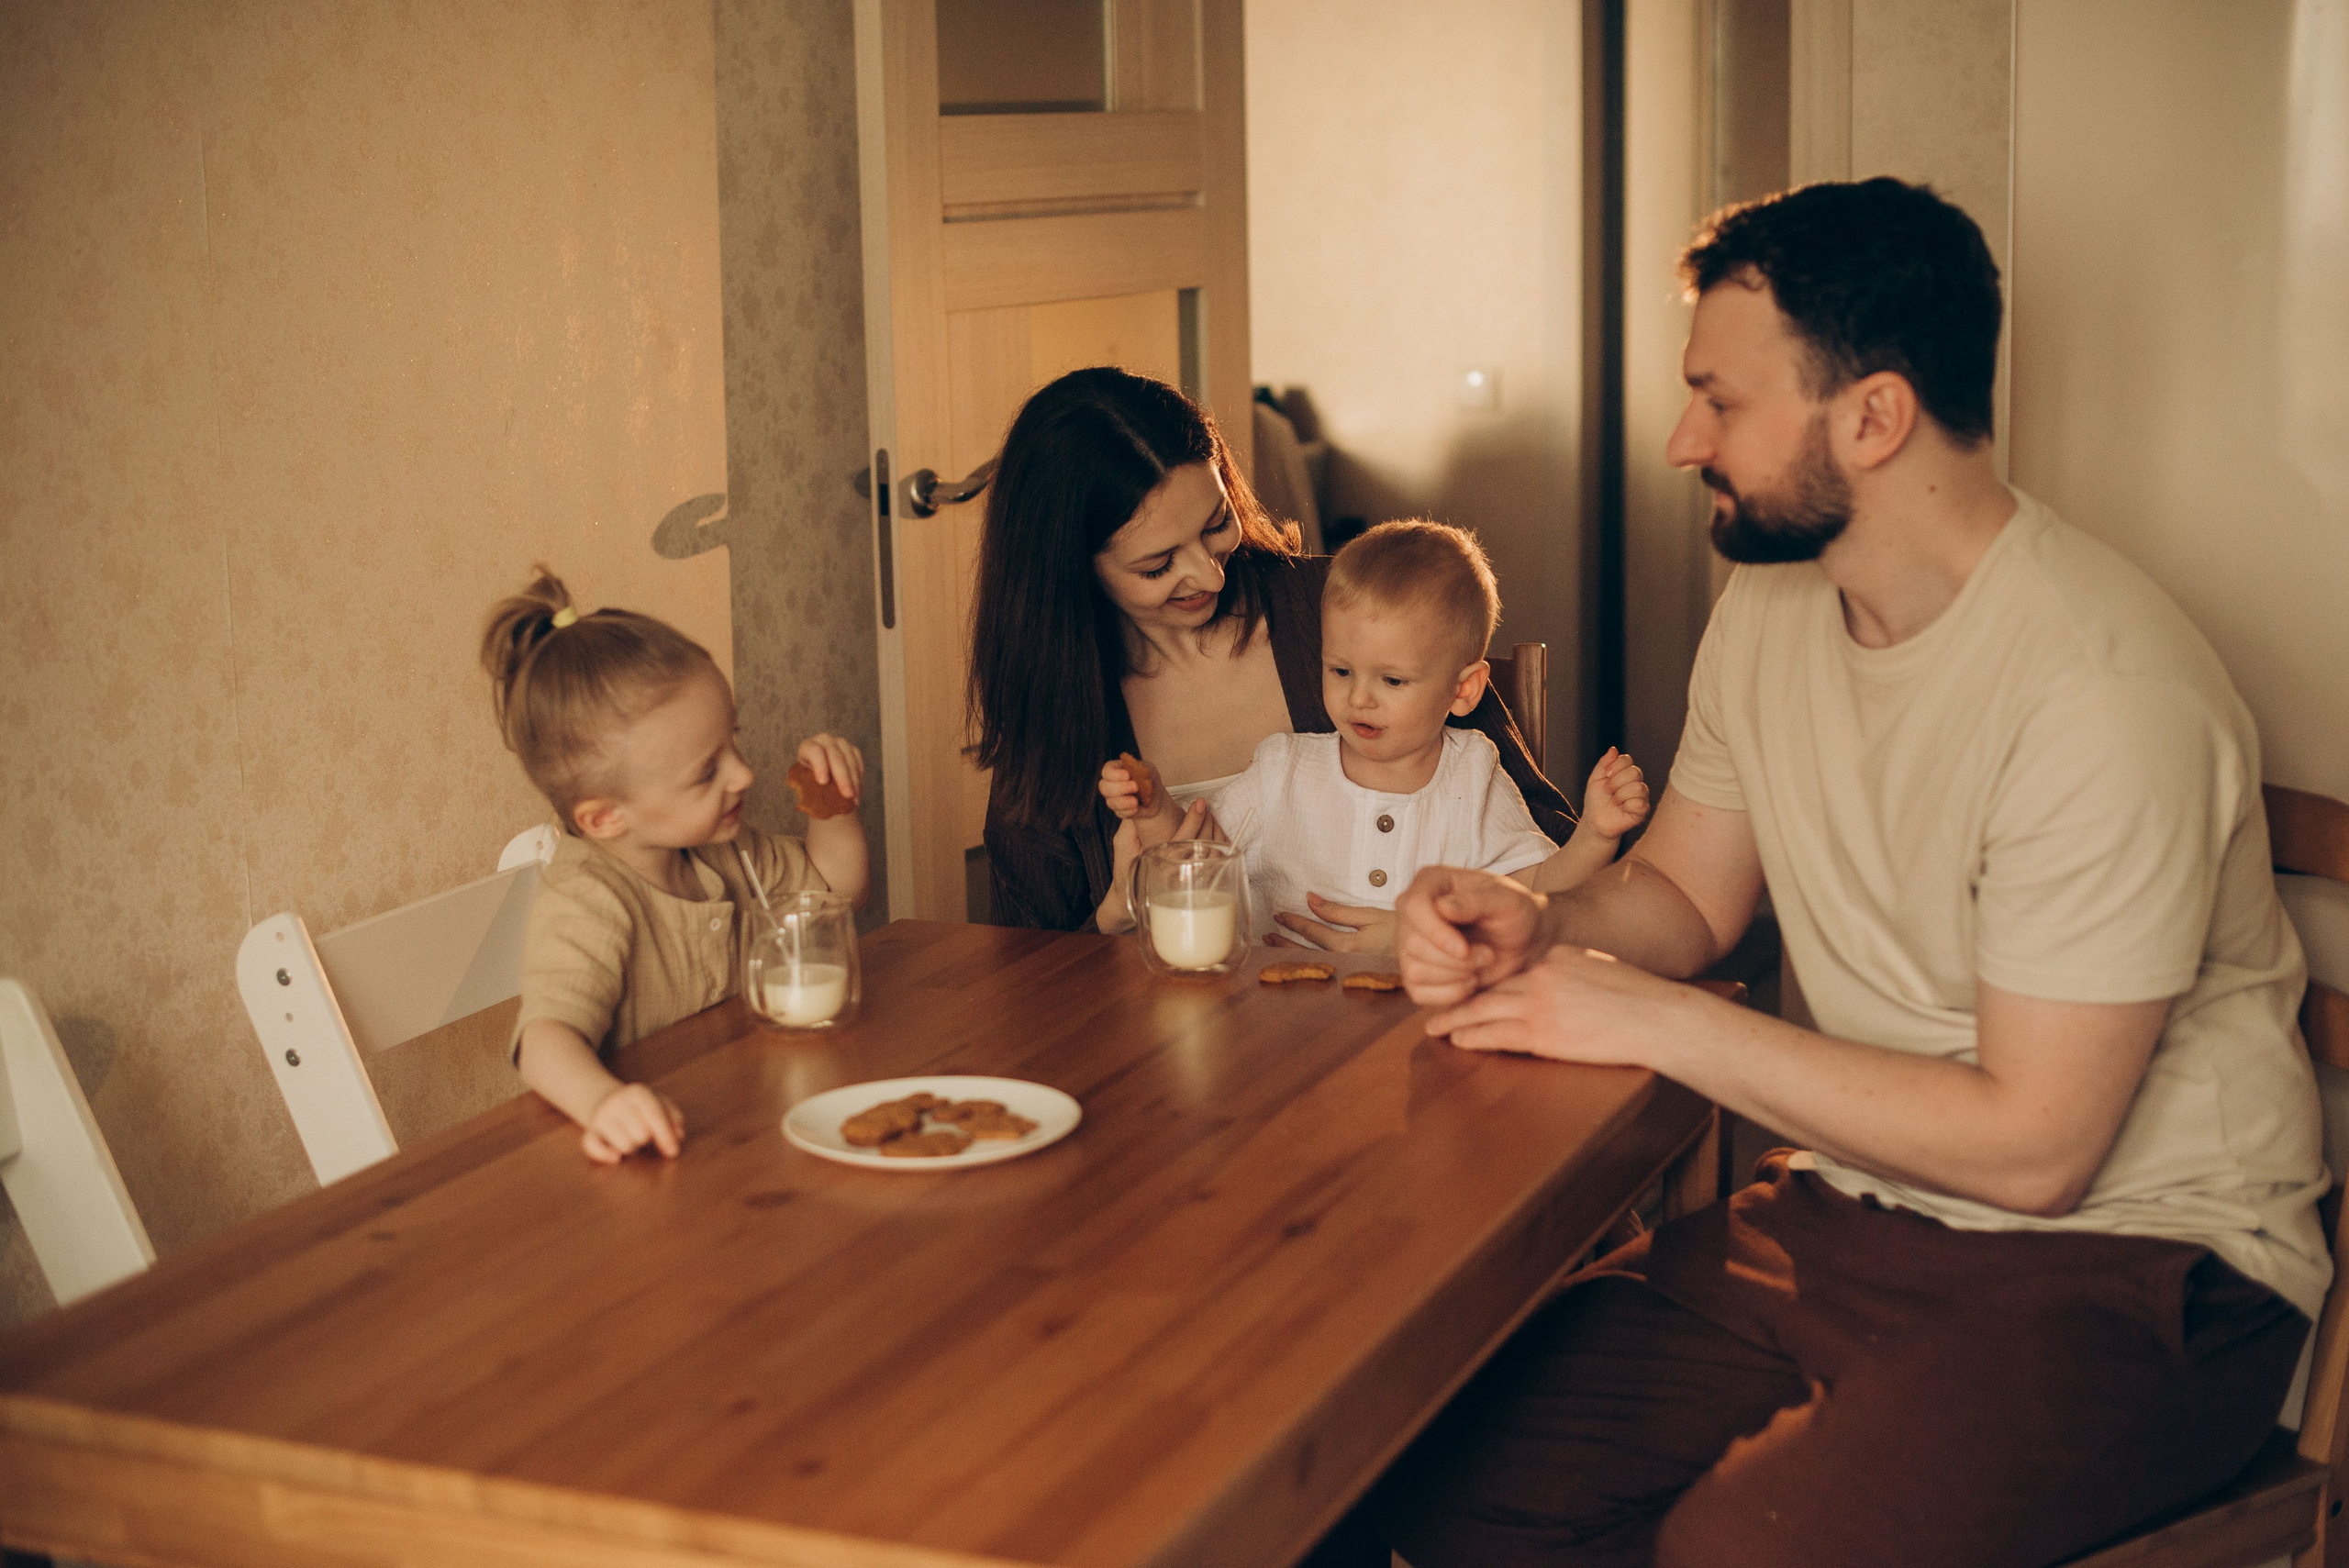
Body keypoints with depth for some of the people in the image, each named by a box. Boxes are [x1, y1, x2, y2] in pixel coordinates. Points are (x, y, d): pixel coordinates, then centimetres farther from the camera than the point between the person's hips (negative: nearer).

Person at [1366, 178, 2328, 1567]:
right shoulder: (1775, 604, 3)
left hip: (2132, 1258, -7)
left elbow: (2031, 1144, -22)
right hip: (1860, 1206, 7)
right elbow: (1687, 892, 16)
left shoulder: (2108, 693, -24)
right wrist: (1540, 931, -8)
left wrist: (1662, 1022, -19)